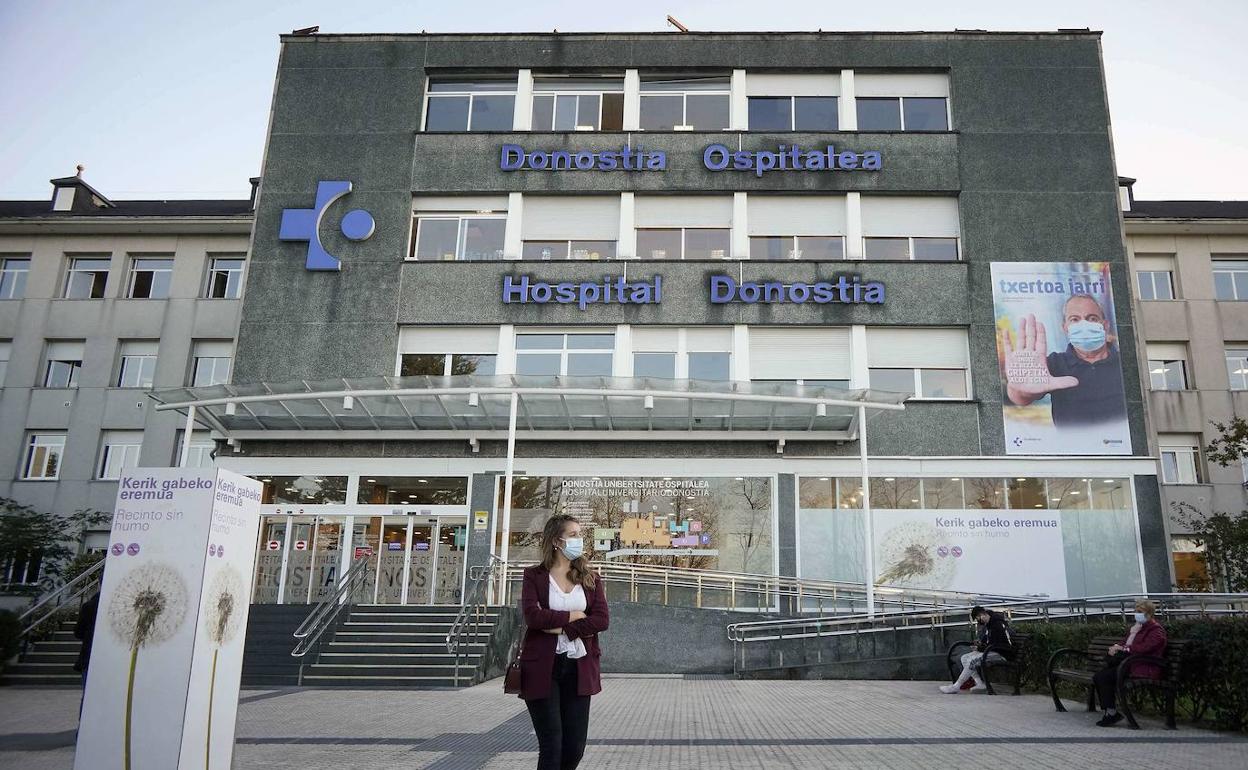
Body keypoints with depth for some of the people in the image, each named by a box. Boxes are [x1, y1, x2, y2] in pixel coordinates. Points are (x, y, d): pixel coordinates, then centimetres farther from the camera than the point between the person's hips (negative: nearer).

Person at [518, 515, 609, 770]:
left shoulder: (591, 578, 8)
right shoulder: (534, 575, 0)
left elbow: (602, 620, -5)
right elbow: (533, 616, -16)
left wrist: (562, 628, -14)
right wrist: (574, 616, -9)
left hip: (579, 667, 3)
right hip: (543, 667, -3)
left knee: (575, 748, 5)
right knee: (551, 746, -1)